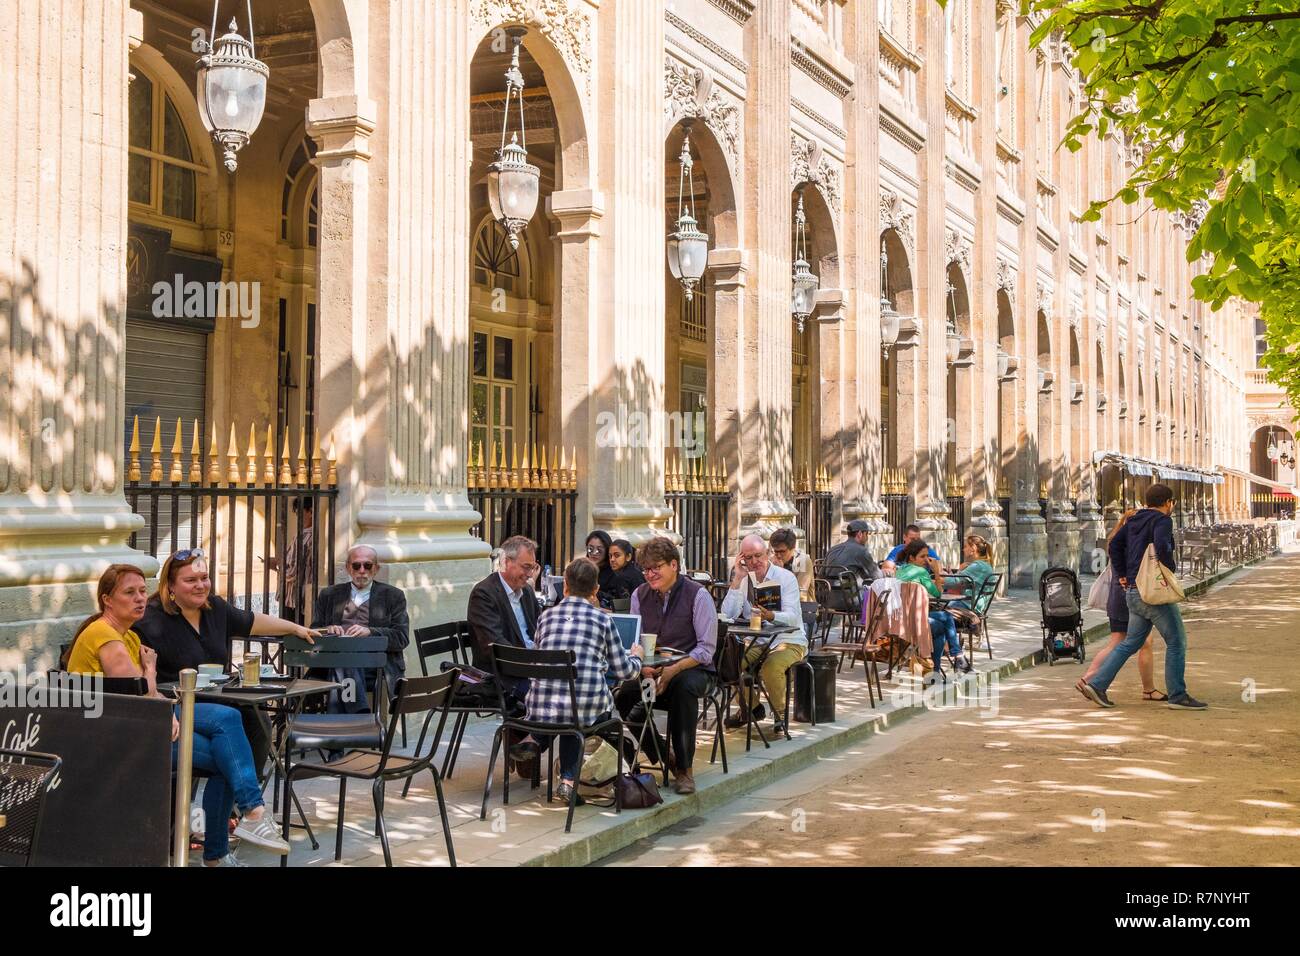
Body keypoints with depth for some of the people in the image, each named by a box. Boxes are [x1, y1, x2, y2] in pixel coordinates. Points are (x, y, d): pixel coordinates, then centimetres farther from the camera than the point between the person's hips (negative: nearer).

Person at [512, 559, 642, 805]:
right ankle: (569, 779, 16)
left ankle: (536, 740, 9)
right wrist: (636, 656, 29)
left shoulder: (547, 616, 11)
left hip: (541, 706, 3)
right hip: (587, 707, -3)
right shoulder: (602, 619, 4)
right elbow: (623, 671, 7)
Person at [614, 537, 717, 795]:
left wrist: (673, 670, -25)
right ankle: (664, 757, -4)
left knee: (683, 687, -39)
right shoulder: (640, 595, 6)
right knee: (624, 694, -27)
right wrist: (644, 668, -16)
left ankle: (684, 769, -25)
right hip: (651, 669, 4)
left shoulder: (698, 596, -8)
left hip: (691, 668, -4)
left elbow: (707, 648, -12)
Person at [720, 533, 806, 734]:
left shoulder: (786, 578, -7)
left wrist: (770, 616, -41)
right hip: (756, 642, 4)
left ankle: (780, 713, -5)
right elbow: (728, 615, -8)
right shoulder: (744, 579, 5)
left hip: (788, 641, -4)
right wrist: (737, 579, -13)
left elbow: (792, 617, -20)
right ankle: (751, 708, 5)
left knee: (771, 666, -34)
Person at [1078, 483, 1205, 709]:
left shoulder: (1133, 521, 15)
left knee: (1130, 642, 13)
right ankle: (1177, 696, 3)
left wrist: (1120, 575, 15)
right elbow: (1162, 545, -27)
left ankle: (1096, 684, 7)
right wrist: (1170, 569, -13)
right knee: (1176, 642, 1)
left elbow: (1114, 545, 14)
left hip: (1133, 591, 8)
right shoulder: (1162, 520, -9)